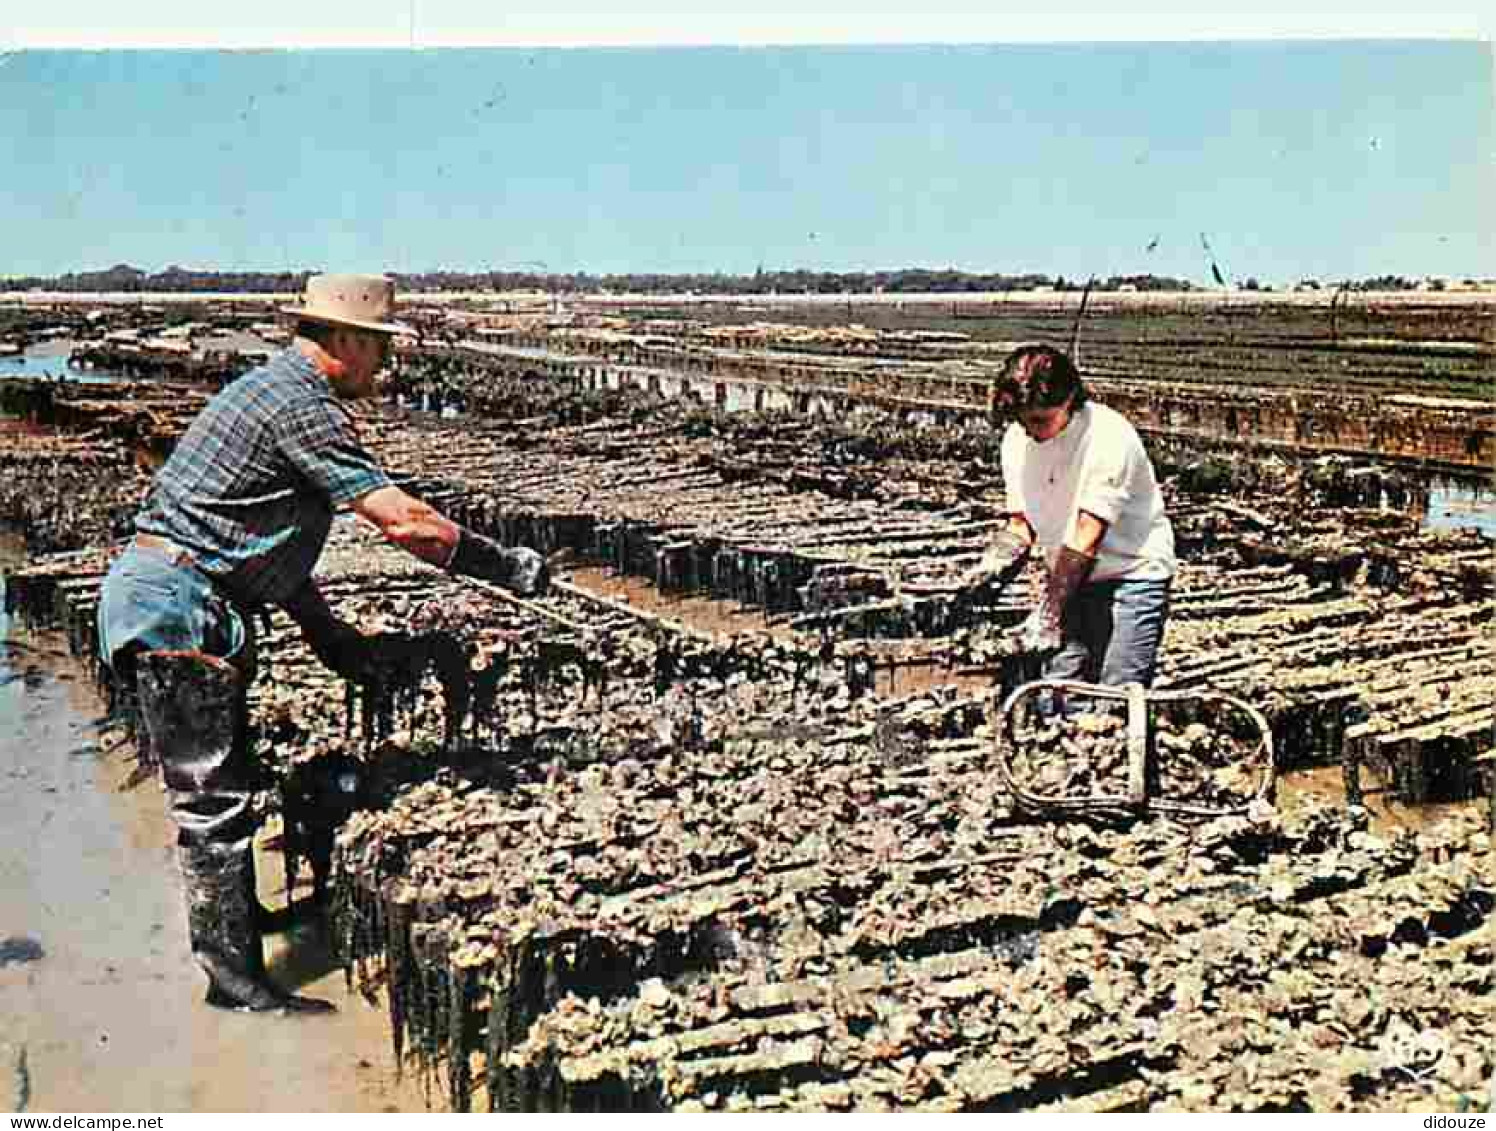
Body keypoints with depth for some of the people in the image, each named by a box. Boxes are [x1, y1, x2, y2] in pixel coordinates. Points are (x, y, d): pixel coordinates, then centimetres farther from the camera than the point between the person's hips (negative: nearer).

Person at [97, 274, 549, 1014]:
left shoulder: (273, 388, 18)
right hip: (180, 605, -10)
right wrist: (507, 567, -11)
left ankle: (223, 917, 37)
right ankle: (234, 975, 3)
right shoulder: (303, 407, -15)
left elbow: (267, 538, 22)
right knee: (214, 794, -5)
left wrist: (326, 632, 21)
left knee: (217, 781, 21)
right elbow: (402, 520, -21)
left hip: (149, 593, 10)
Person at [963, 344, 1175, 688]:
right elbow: (1021, 524, 6)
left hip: (1131, 574, -5)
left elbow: (1088, 537, -24)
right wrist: (990, 567, -14)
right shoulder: (1017, 440, -1)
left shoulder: (1109, 436, -21)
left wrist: (1048, 614, -27)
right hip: (1068, 579, 6)